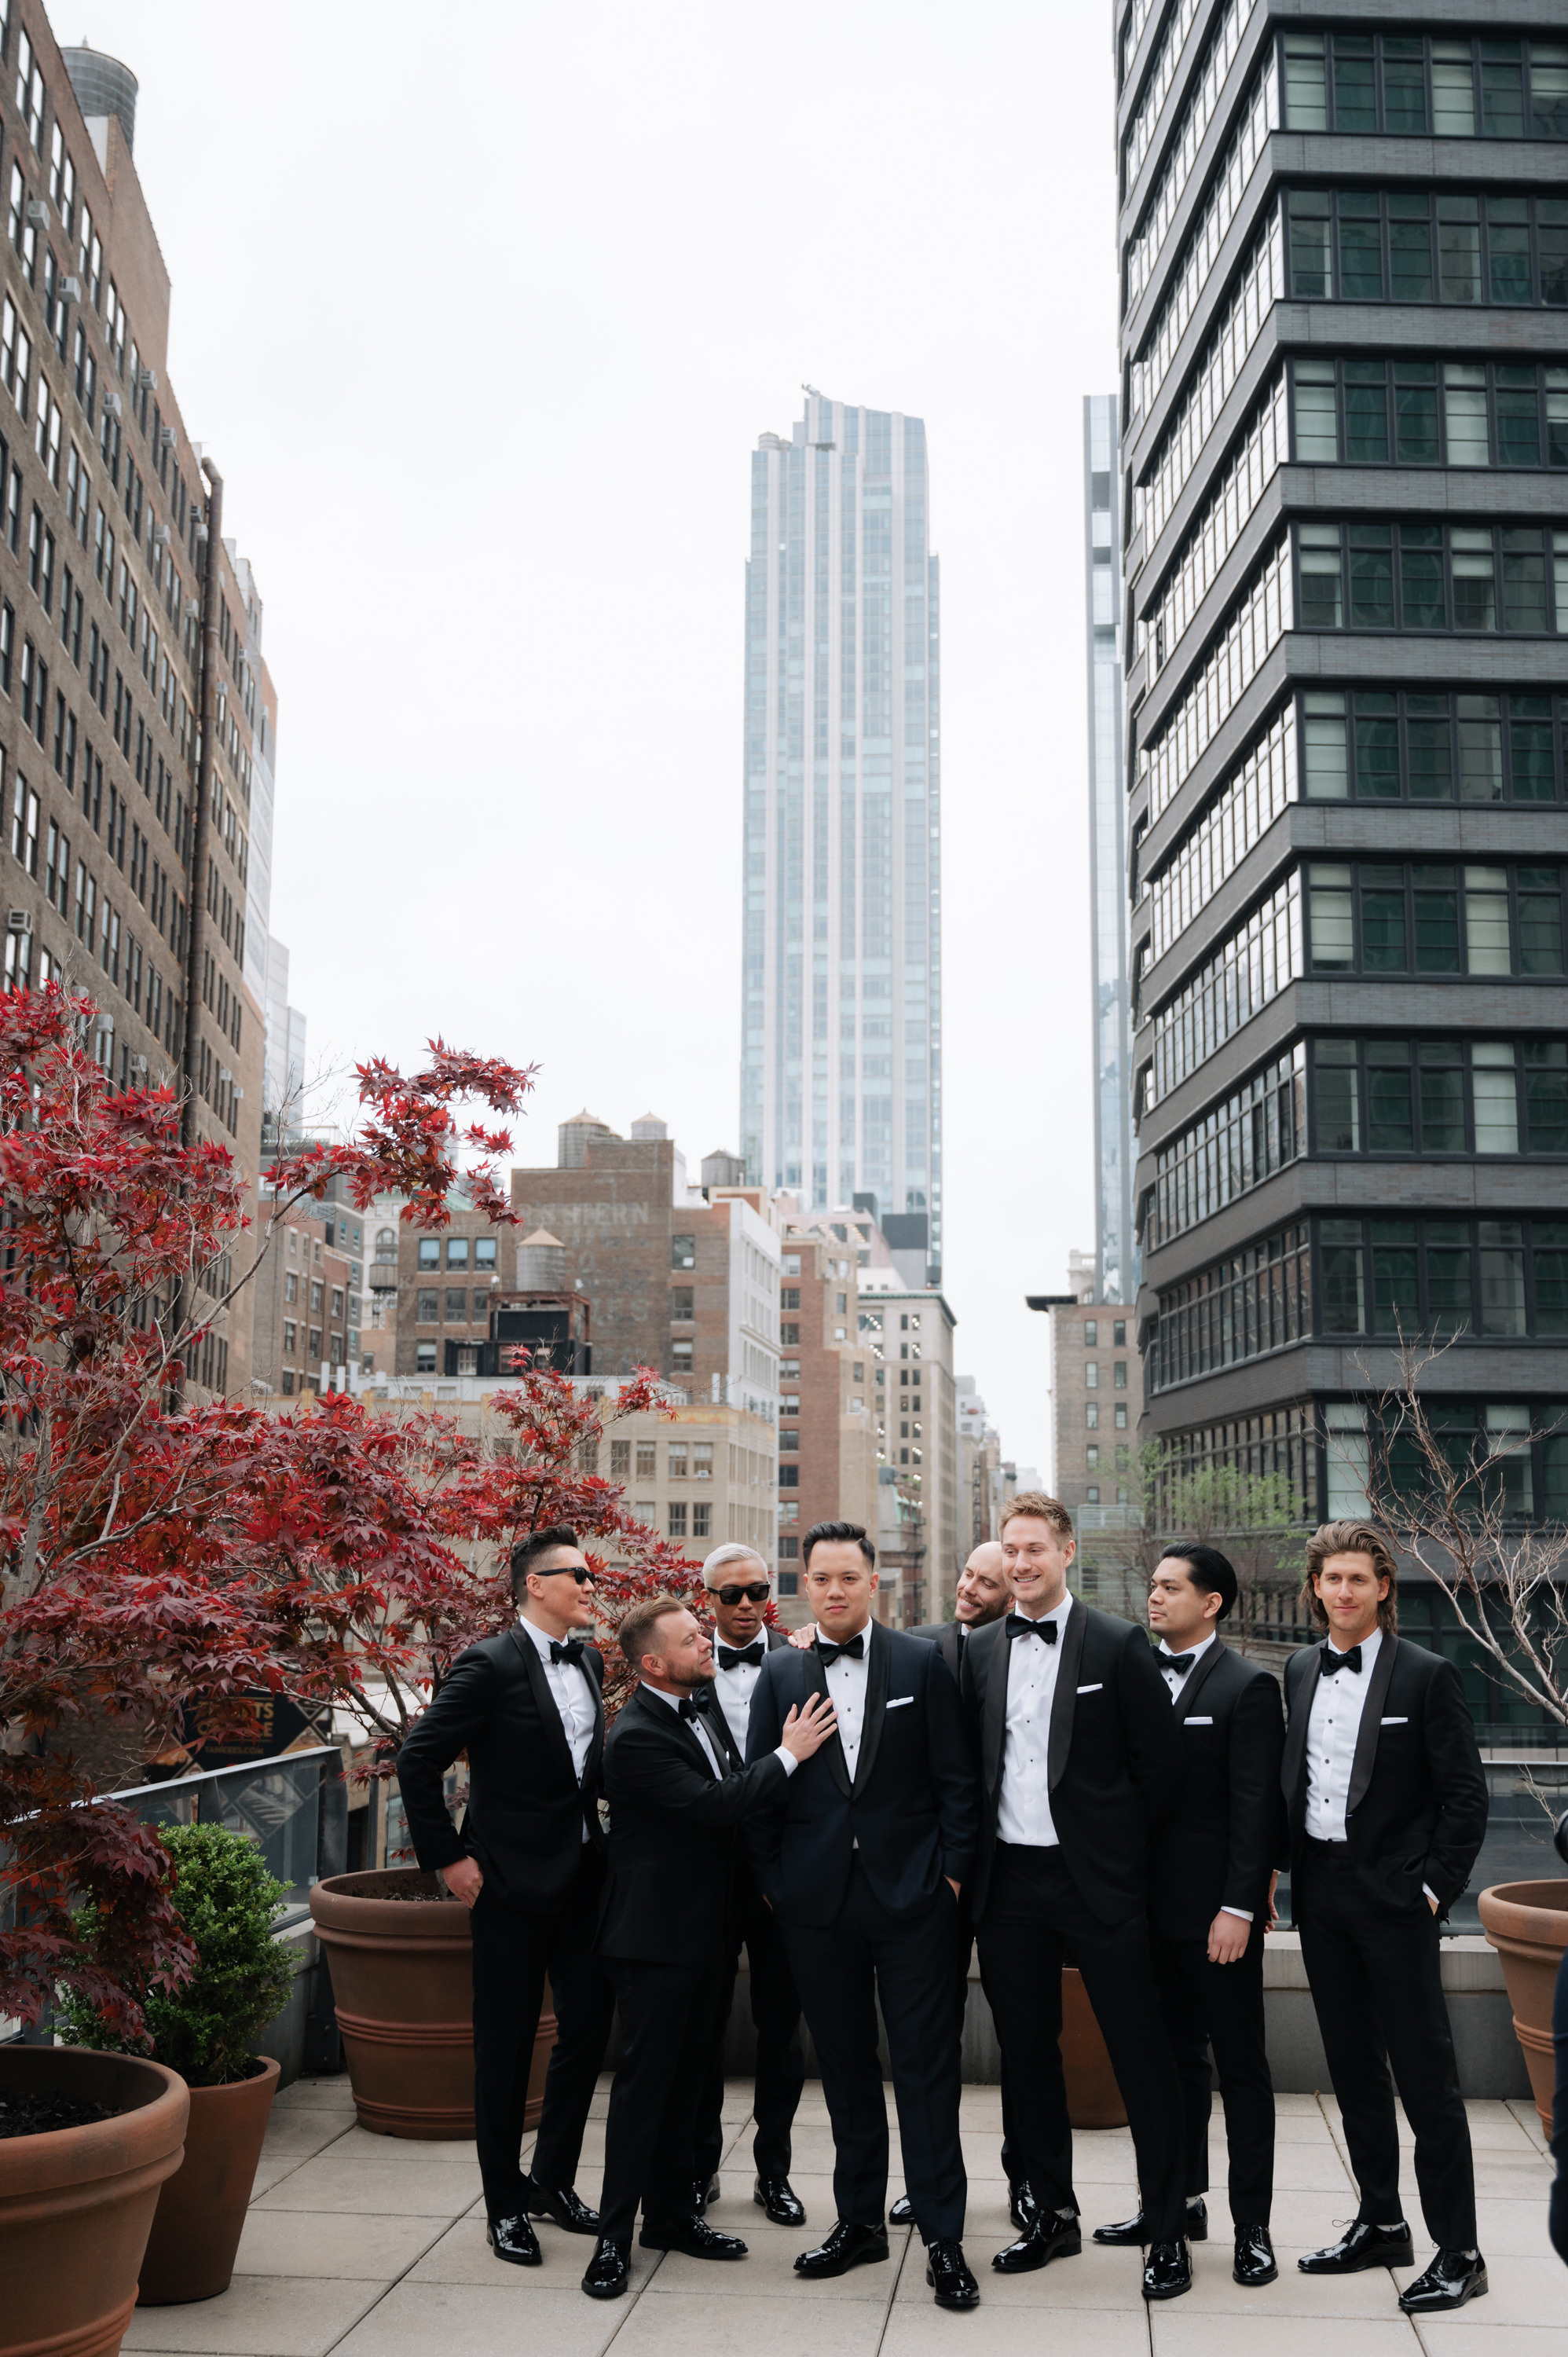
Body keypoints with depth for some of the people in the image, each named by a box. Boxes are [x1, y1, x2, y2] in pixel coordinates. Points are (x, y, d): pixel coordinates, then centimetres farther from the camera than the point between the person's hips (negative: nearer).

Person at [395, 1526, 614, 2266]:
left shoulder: (589, 1661, 8)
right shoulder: (492, 1665, -14)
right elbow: (417, 1761, -15)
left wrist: (599, 1840, 10)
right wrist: (447, 1858, -13)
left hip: (583, 1875, 7)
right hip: (513, 1882, -7)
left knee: (589, 2024, 10)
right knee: (506, 2045, 4)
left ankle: (553, 2179, 28)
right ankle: (505, 2204, 20)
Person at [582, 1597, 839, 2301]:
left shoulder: (695, 1710, 9)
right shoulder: (635, 1737, -21)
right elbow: (713, 1805, -27)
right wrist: (789, 1754, -22)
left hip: (701, 1927, 9)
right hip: (654, 1934, -9)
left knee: (686, 2076, 16)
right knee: (643, 2083, -1)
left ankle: (671, 2212, 28)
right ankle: (614, 2237, 9)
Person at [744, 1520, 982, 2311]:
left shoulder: (921, 1662, 0)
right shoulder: (780, 1673, 5)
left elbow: (954, 1777, 0)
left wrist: (952, 1869, -4)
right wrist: (772, 1879, 3)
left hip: (912, 1891, -2)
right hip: (817, 1899, 2)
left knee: (927, 2066, 0)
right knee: (844, 2063, 12)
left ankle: (943, 2238, 8)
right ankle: (859, 2221, 25)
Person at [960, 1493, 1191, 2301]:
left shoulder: (1118, 1646, -6)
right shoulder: (979, 1652, 7)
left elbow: (1162, 1765, -3)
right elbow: (970, 1763, 13)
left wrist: (1119, 1846, -1)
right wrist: (977, 1854, 5)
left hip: (1096, 1880, -4)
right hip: (1009, 1883, 4)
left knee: (1140, 2053, 1)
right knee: (1027, 2052, 13)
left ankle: (1167, 2232, 13)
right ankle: (1053, 2213, 28)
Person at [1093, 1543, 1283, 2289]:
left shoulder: (1247, 1687, -9)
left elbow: (1256, 1808, -12)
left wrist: (1239, 1906, -17)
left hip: (1217, 1910, -6)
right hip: (1152, 1905, 6)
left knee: (1240, 2065, 5)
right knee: (1172, 2058, 15)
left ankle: (1252, 2226, 13)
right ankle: (1180, 2200, 28)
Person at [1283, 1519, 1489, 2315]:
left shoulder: (1427, 1676, -7)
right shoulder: (1299, 1672, 9)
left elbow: (1466, 1795, -7)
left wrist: (1435, 1888, -11)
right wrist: (1288, 1870, 7)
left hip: (1394, 1897, -5)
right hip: (1321, 1891, 6)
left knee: (1426, 2076, -1)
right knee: (1352, 2068, 14)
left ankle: (1457, 2253, 9)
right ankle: (1381, 2224, 27)